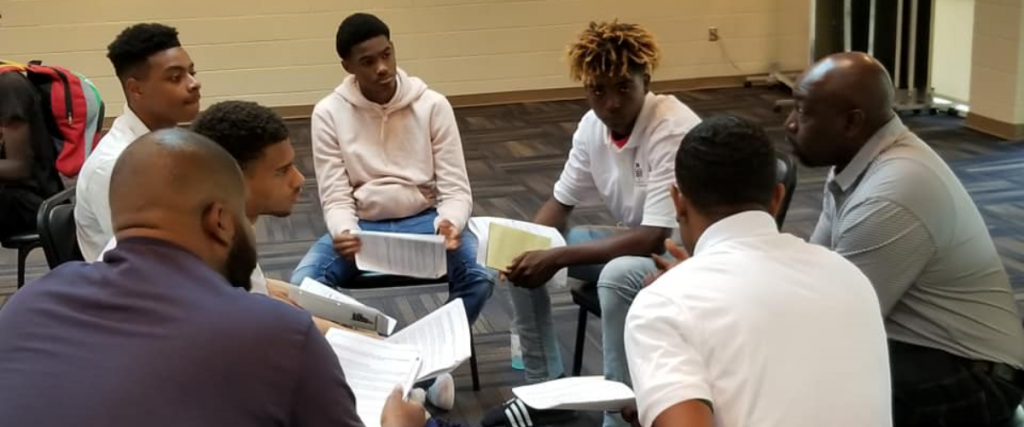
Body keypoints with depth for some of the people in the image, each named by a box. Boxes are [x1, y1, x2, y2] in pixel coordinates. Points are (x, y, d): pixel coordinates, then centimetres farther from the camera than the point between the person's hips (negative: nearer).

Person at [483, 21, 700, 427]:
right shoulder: (593, 125, -6)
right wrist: (525, 246, -14)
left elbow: (655, 238, -31)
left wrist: (558, 257, -31)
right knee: (524, 258, -3)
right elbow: (561, 201, 7)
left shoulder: (673, 131, -28)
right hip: (636, 240, 8)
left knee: (619, 275, -38)